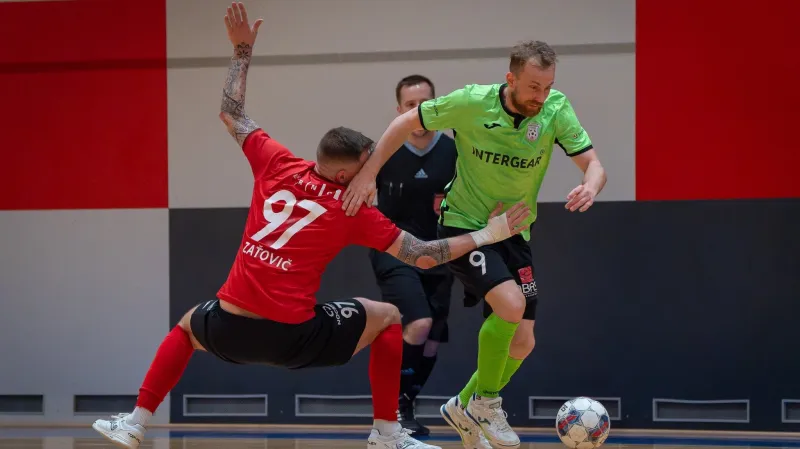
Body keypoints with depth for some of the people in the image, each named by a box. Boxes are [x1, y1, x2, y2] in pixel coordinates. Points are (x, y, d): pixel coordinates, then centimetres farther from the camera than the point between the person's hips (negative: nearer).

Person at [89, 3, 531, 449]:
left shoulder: (276, 163, 1)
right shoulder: (355, 210, -5)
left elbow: (232, 114, 17)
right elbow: (423, 256, -2)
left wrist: (243, 50, 26)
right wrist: (487, 235, 8)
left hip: (228, 331, 3)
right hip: (294, 338, -3)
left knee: (189, 324, 38)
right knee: (387, 317, 17)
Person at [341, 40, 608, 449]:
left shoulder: (556, 110, -14)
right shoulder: (471, 102, -20)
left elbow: (593, 165, -14)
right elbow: (406, 123, -7)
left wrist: (590, 186, -37)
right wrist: (368, 174, -13)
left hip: (514, 232, 5)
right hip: (464, 226, -5)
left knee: (522, 343, 4)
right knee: (511, 304, -28)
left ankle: (464, 408, 29)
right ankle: (486, 403, -6)